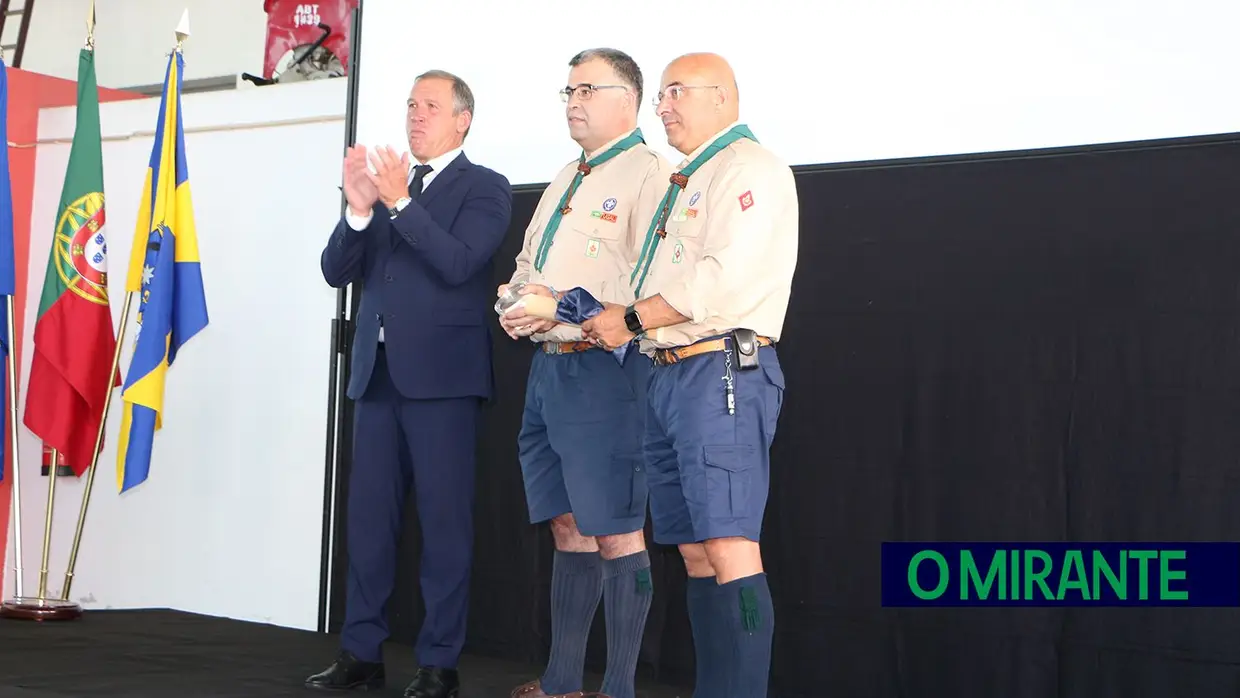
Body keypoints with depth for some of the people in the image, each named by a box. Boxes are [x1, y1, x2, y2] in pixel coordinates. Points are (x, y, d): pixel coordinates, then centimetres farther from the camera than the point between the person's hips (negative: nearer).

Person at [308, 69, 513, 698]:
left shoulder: (484, 188, 1)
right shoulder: (384, 182, 16)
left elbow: (459, 263, -15)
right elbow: (337, 272, 7)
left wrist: (400, 202, -21)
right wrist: (359, 209, -9)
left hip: (441, 373, -6)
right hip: (378, 371, 6)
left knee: (444, 520, -2)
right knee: (367, 517, 8)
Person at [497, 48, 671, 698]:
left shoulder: (648, 173, -8)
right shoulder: (565, 180, 22)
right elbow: (527, 263, 27)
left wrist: (563, 307, -20)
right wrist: (514, 301, 5)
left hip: (602, 368, -9)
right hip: (547, 365, 9)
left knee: (615, 533, -5)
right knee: (568, 527, 13)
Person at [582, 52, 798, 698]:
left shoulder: (748, 168, -5)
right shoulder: (685, 182, 25)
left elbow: (726, 279, -18)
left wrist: (630, 320, -11)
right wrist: (612, 320, 5)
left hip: (722, 371, -10)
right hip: (668, 376, 10)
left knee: (730, 549, -14)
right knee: (694, 550, 8)